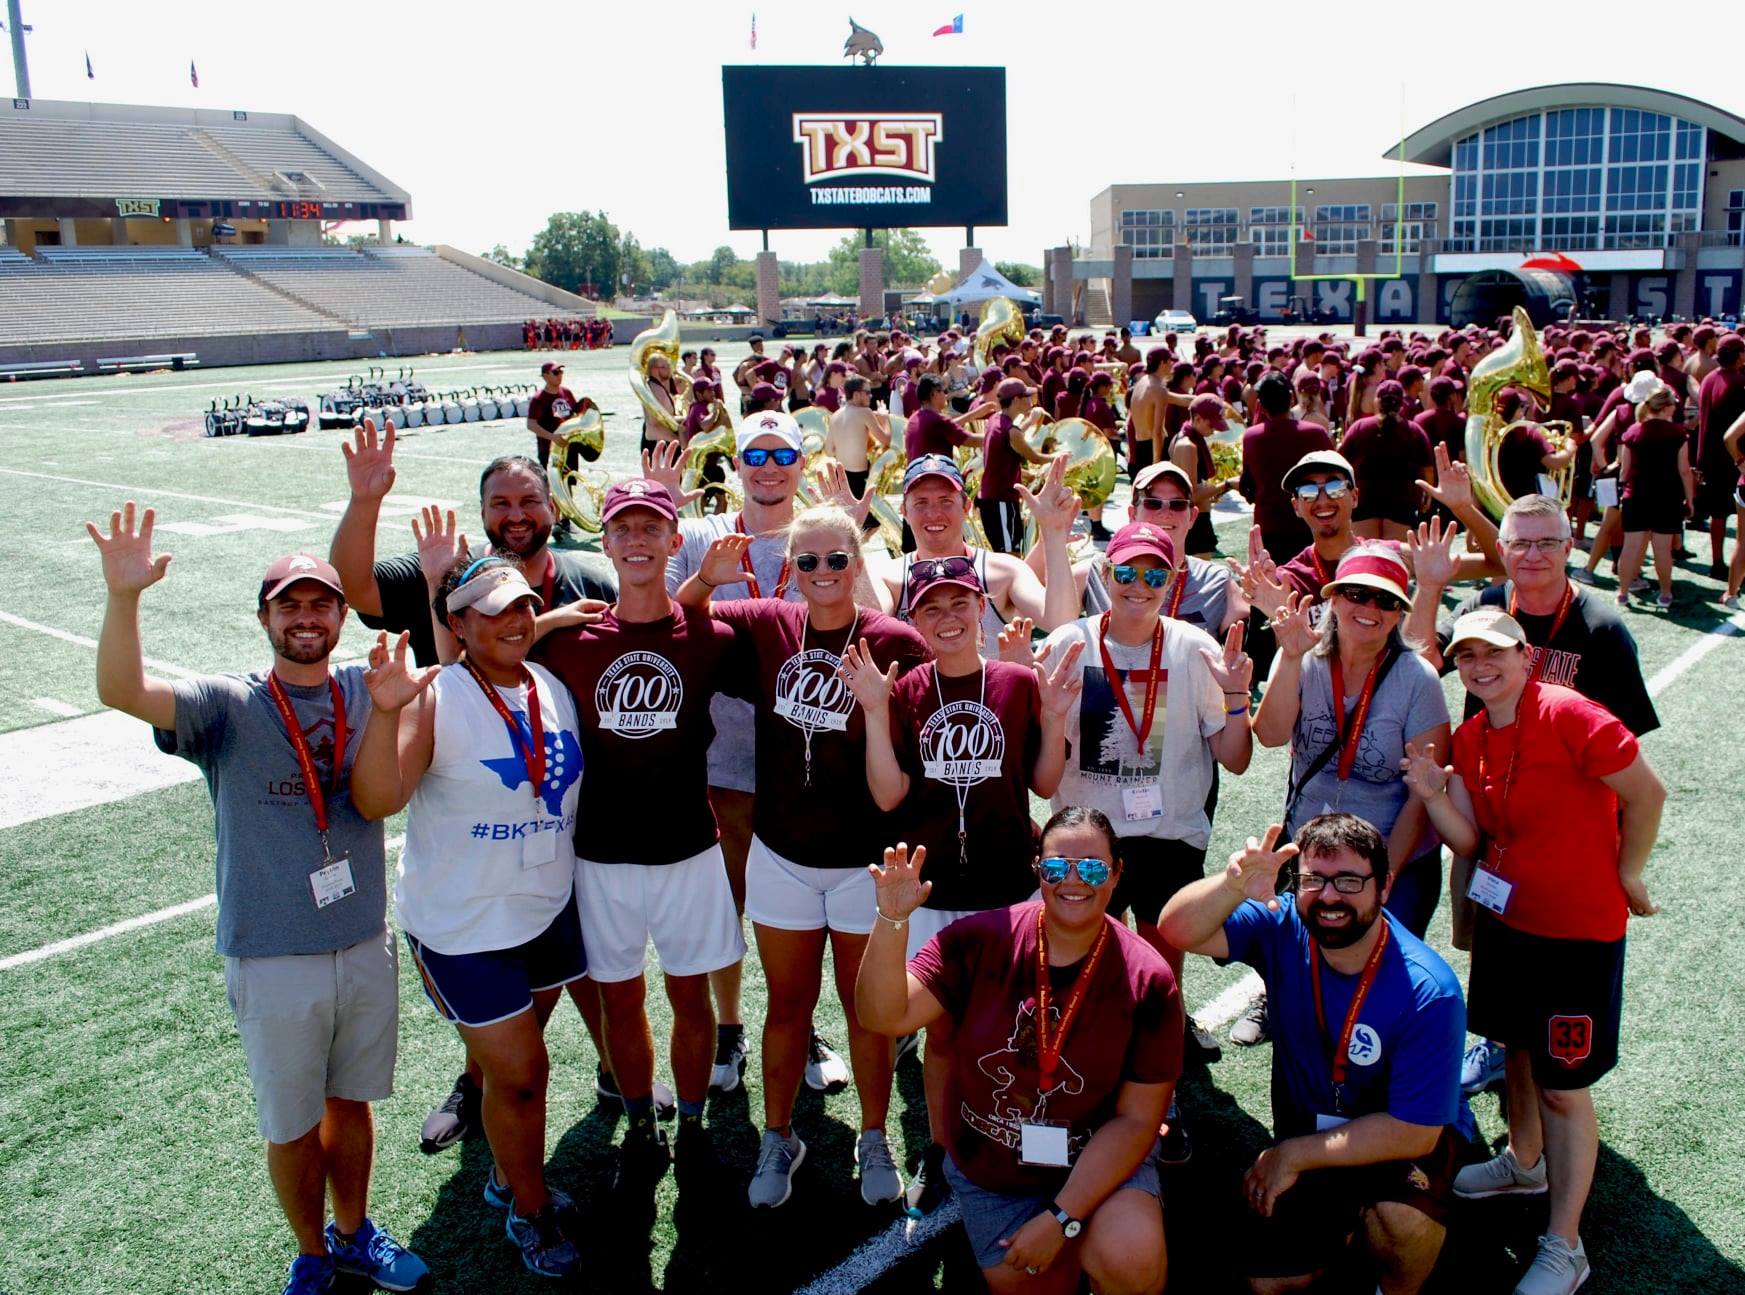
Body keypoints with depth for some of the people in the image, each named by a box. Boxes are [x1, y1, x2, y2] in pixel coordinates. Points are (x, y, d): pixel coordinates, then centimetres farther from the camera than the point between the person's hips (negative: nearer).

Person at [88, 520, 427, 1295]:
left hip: (367, 947, 3)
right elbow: (122, 692, -25)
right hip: (273, 962, -3)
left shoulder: (369, 691, -1)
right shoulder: (226, 708, -11)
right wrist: (123, 597, -42)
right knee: (291, 1125, 15)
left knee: (351, 1101, 21)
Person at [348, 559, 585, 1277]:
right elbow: (376, 800, -33)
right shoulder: (434, 698, -20)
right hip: (465, 927, -5)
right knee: (519, 1071, 4)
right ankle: (531, 1210, 28)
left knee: (517, 1061, 21)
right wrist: (384, 712, -45)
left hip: (551, 909, 5)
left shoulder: (555, 686, -1)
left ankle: (508, 1175, 44)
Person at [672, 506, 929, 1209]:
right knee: (787, 1002, 17)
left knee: (865, 1005, 14)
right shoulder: (767, 625, -3)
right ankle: (779, 1137, 35)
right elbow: (680, 618, 9)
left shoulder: (897, 643, -13)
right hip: (781, 855, 3)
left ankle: (874, 1141, 33)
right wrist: (707, 576, -11)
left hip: (865, 860, -2)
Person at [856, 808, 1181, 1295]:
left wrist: (1061, 1219, -19)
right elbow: (884, 1015, -21)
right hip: (988, 1173, 2)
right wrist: (892, 920, -37)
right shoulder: (981, 940, -15)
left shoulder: (1148, 980, -17)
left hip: (1103, 1164, -2)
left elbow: (1136, 1119, -14)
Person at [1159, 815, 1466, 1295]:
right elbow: (1178, 931, -31)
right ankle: (1342, 1220, 29)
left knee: (1403, 1220, -33)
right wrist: (1233, 886, -52)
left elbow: (1415, 1131, -24)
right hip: (1304, 1127, 3)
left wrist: (1293, 1155, -20)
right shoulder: (1283, 928, -18)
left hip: (1398, 1142, -3)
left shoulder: (1428, 991, -28)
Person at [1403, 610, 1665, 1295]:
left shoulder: (1567, 715, -21)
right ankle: (1524, 1162, 50)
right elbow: (1469, 840, 0)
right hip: (1504, 915, 7)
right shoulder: (1470, 740, 1)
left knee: (1562, 1085, 2)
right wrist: (1432, 795, -18)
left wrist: (1626, 875, -7)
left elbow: (1647, 792, -16)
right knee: (1518, 1048, 25)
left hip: (1578, 927, -7)